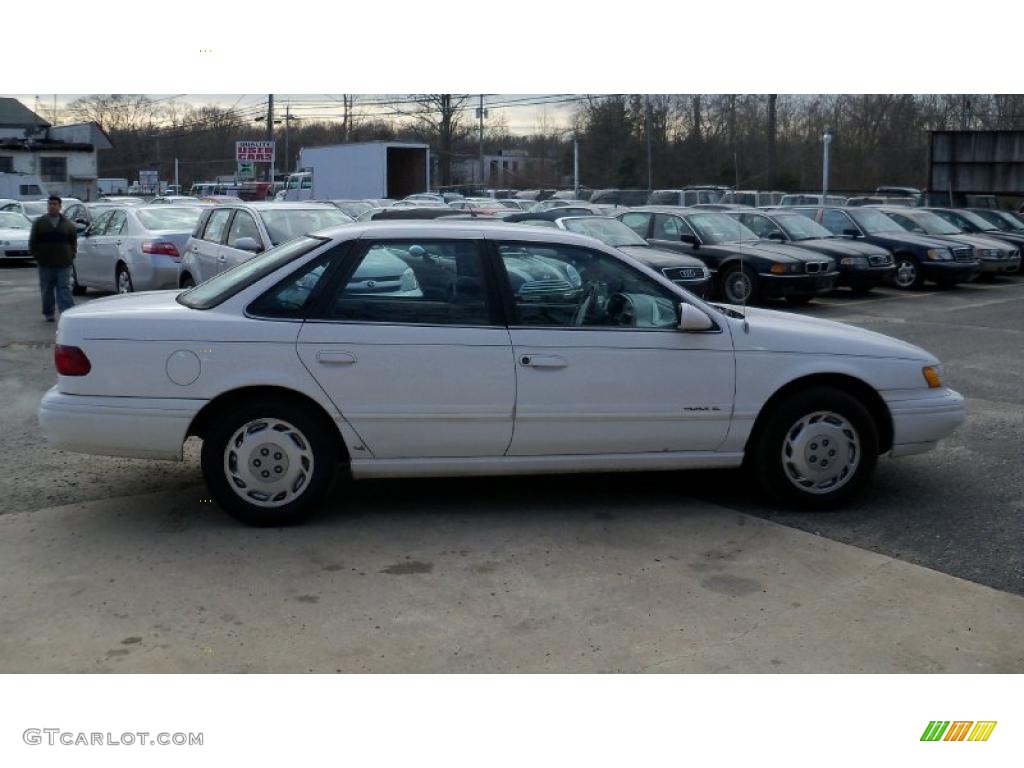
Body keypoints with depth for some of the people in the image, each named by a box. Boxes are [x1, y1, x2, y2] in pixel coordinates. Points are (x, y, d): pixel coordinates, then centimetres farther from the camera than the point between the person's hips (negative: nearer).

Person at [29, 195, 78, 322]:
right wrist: (35, 255, 0)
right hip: (45, 264, 1)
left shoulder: (68, 224, 7)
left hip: (63, 264, -1)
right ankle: (48, 313, 19)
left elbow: (74, 241, 11)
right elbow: (32, 241, 8)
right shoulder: (39, 223, 6)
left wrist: (71, 255, 1)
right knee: (47, 290, 8)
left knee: (64, 289, -7)